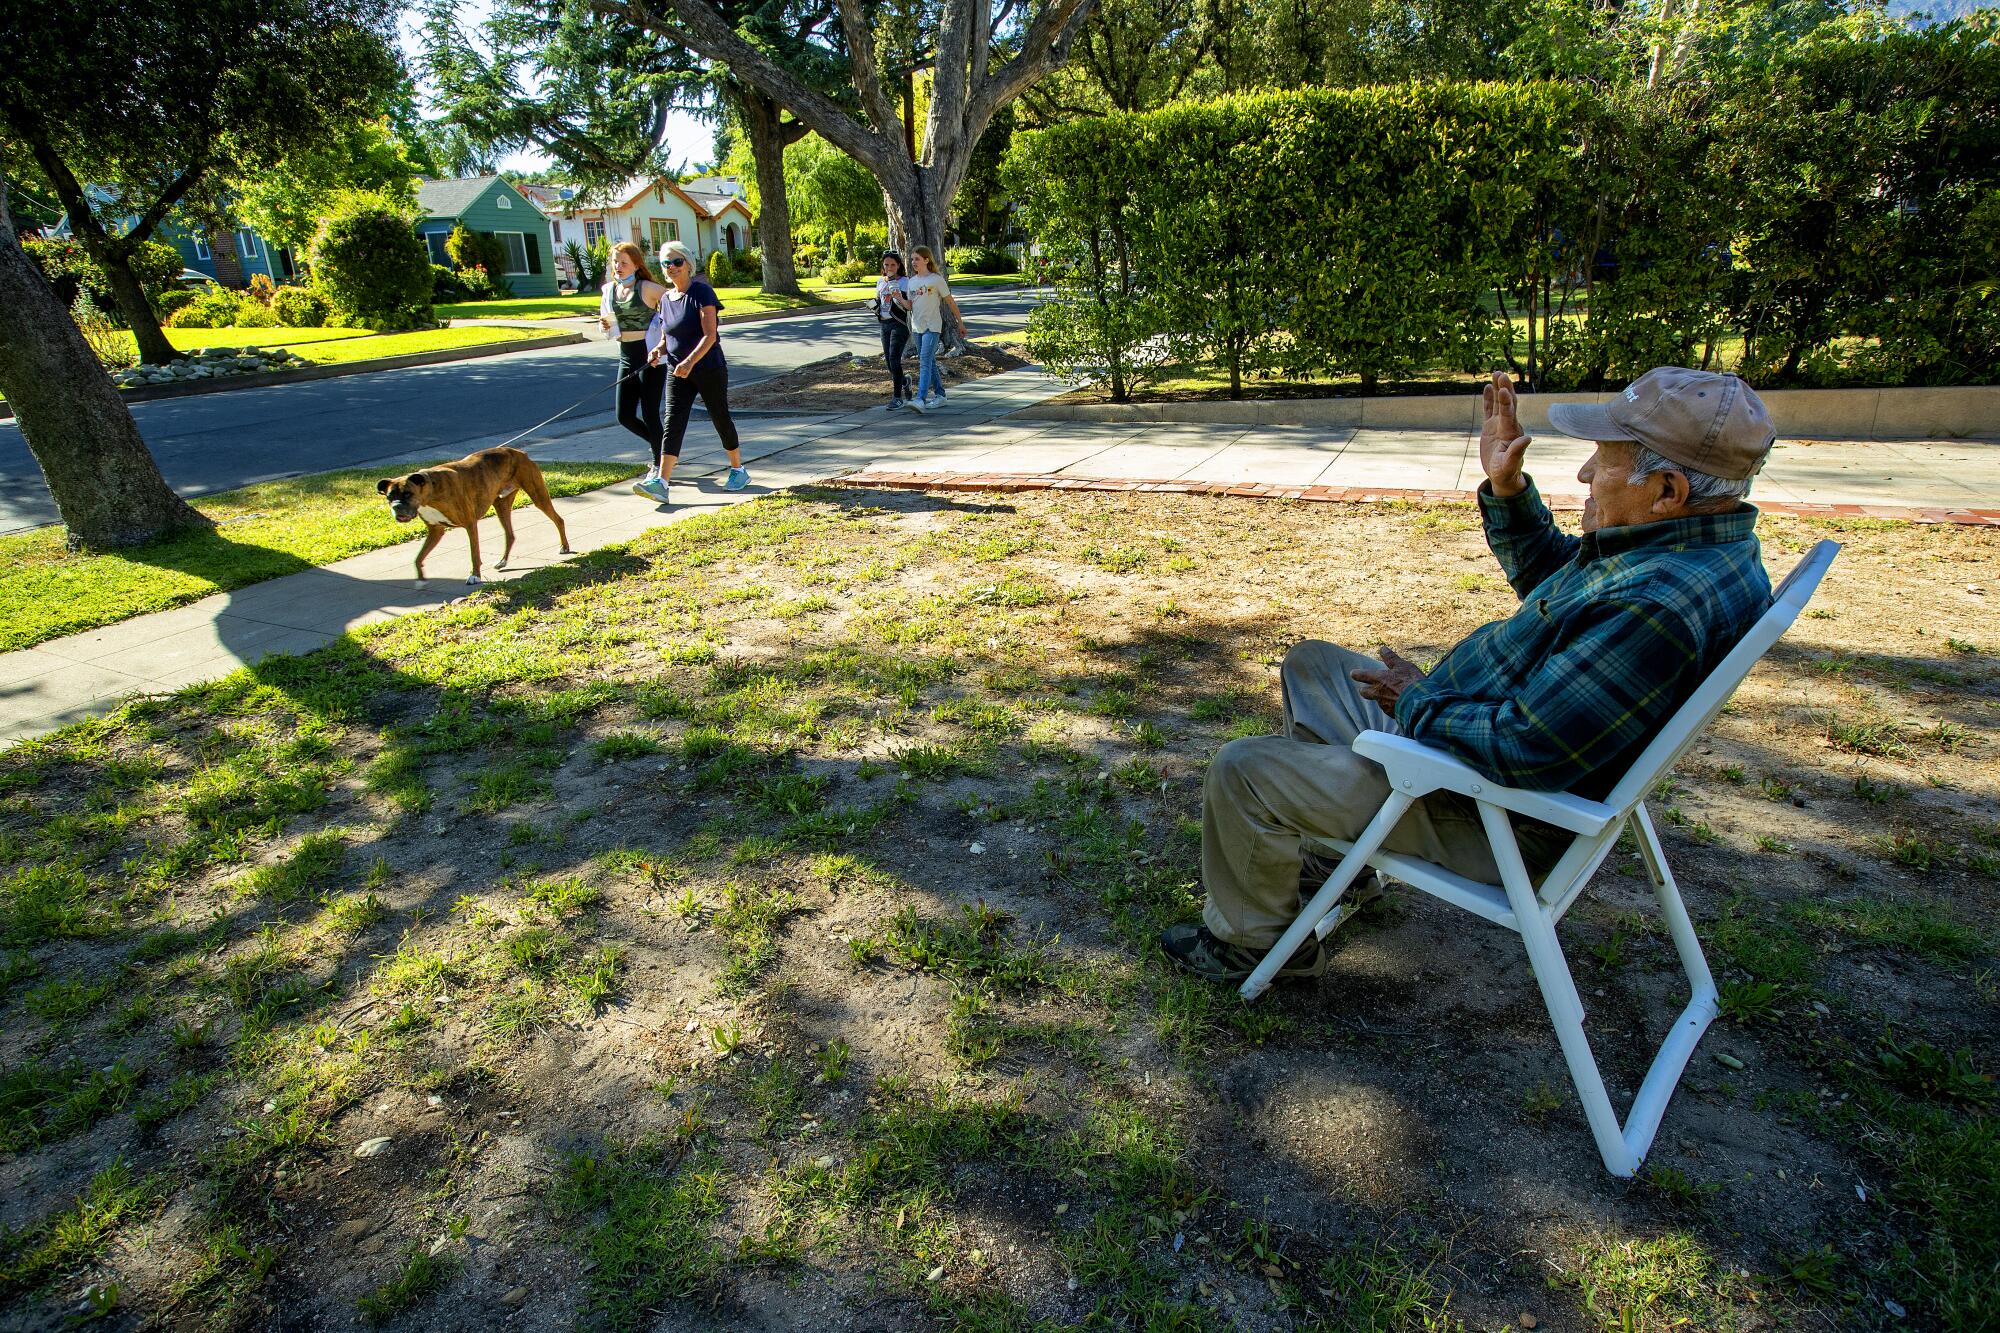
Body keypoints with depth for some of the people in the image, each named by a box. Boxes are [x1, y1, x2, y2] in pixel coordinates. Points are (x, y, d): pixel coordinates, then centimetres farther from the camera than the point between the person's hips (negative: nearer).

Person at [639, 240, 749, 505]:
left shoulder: (700, 292, -10)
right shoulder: (665, 299, 10)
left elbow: (710, 335, -19)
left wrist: (690, 361, -32)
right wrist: (659, 350, -5)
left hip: (709, 369, -5)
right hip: (677, 373, 5)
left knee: (720, 418, 7)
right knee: (673, 423, -6)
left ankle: (738, 470, 27)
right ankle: (661, 483, -15)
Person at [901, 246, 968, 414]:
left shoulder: (936, 279, -5)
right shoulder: (911, 281, 11)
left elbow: (950, 302, -1)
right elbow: (909, 306, 10)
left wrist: (960, 323, 1)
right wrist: (899, 298, -10)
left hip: (932, 327, -6)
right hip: (917, 327, 6)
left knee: (925, 361, -18)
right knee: (929, 362, 12)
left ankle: (921, 399, -28)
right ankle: (939, 393, 25)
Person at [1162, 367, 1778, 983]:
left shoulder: (1657, 609, -34)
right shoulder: (1691, 536, 0)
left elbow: (1523, 752, -34)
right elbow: (1548, 574, 18)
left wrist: (1417, 702, -17)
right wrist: (1506, 488, 3)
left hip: (1489, 815, -11)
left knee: (1242, 771, -12)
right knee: (1310, 664, 21)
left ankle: (1252, 939, 15)